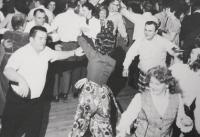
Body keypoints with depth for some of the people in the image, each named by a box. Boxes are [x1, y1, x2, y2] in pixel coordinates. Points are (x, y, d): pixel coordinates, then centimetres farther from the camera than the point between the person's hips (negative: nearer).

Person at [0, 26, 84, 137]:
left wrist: (74, 53, 2)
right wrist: (21, 80, -48)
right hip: (17, 100, -5)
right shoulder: (21, 53, -20)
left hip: (36, 101, 5)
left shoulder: (46, 51, 0)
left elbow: (57, 54, 15)